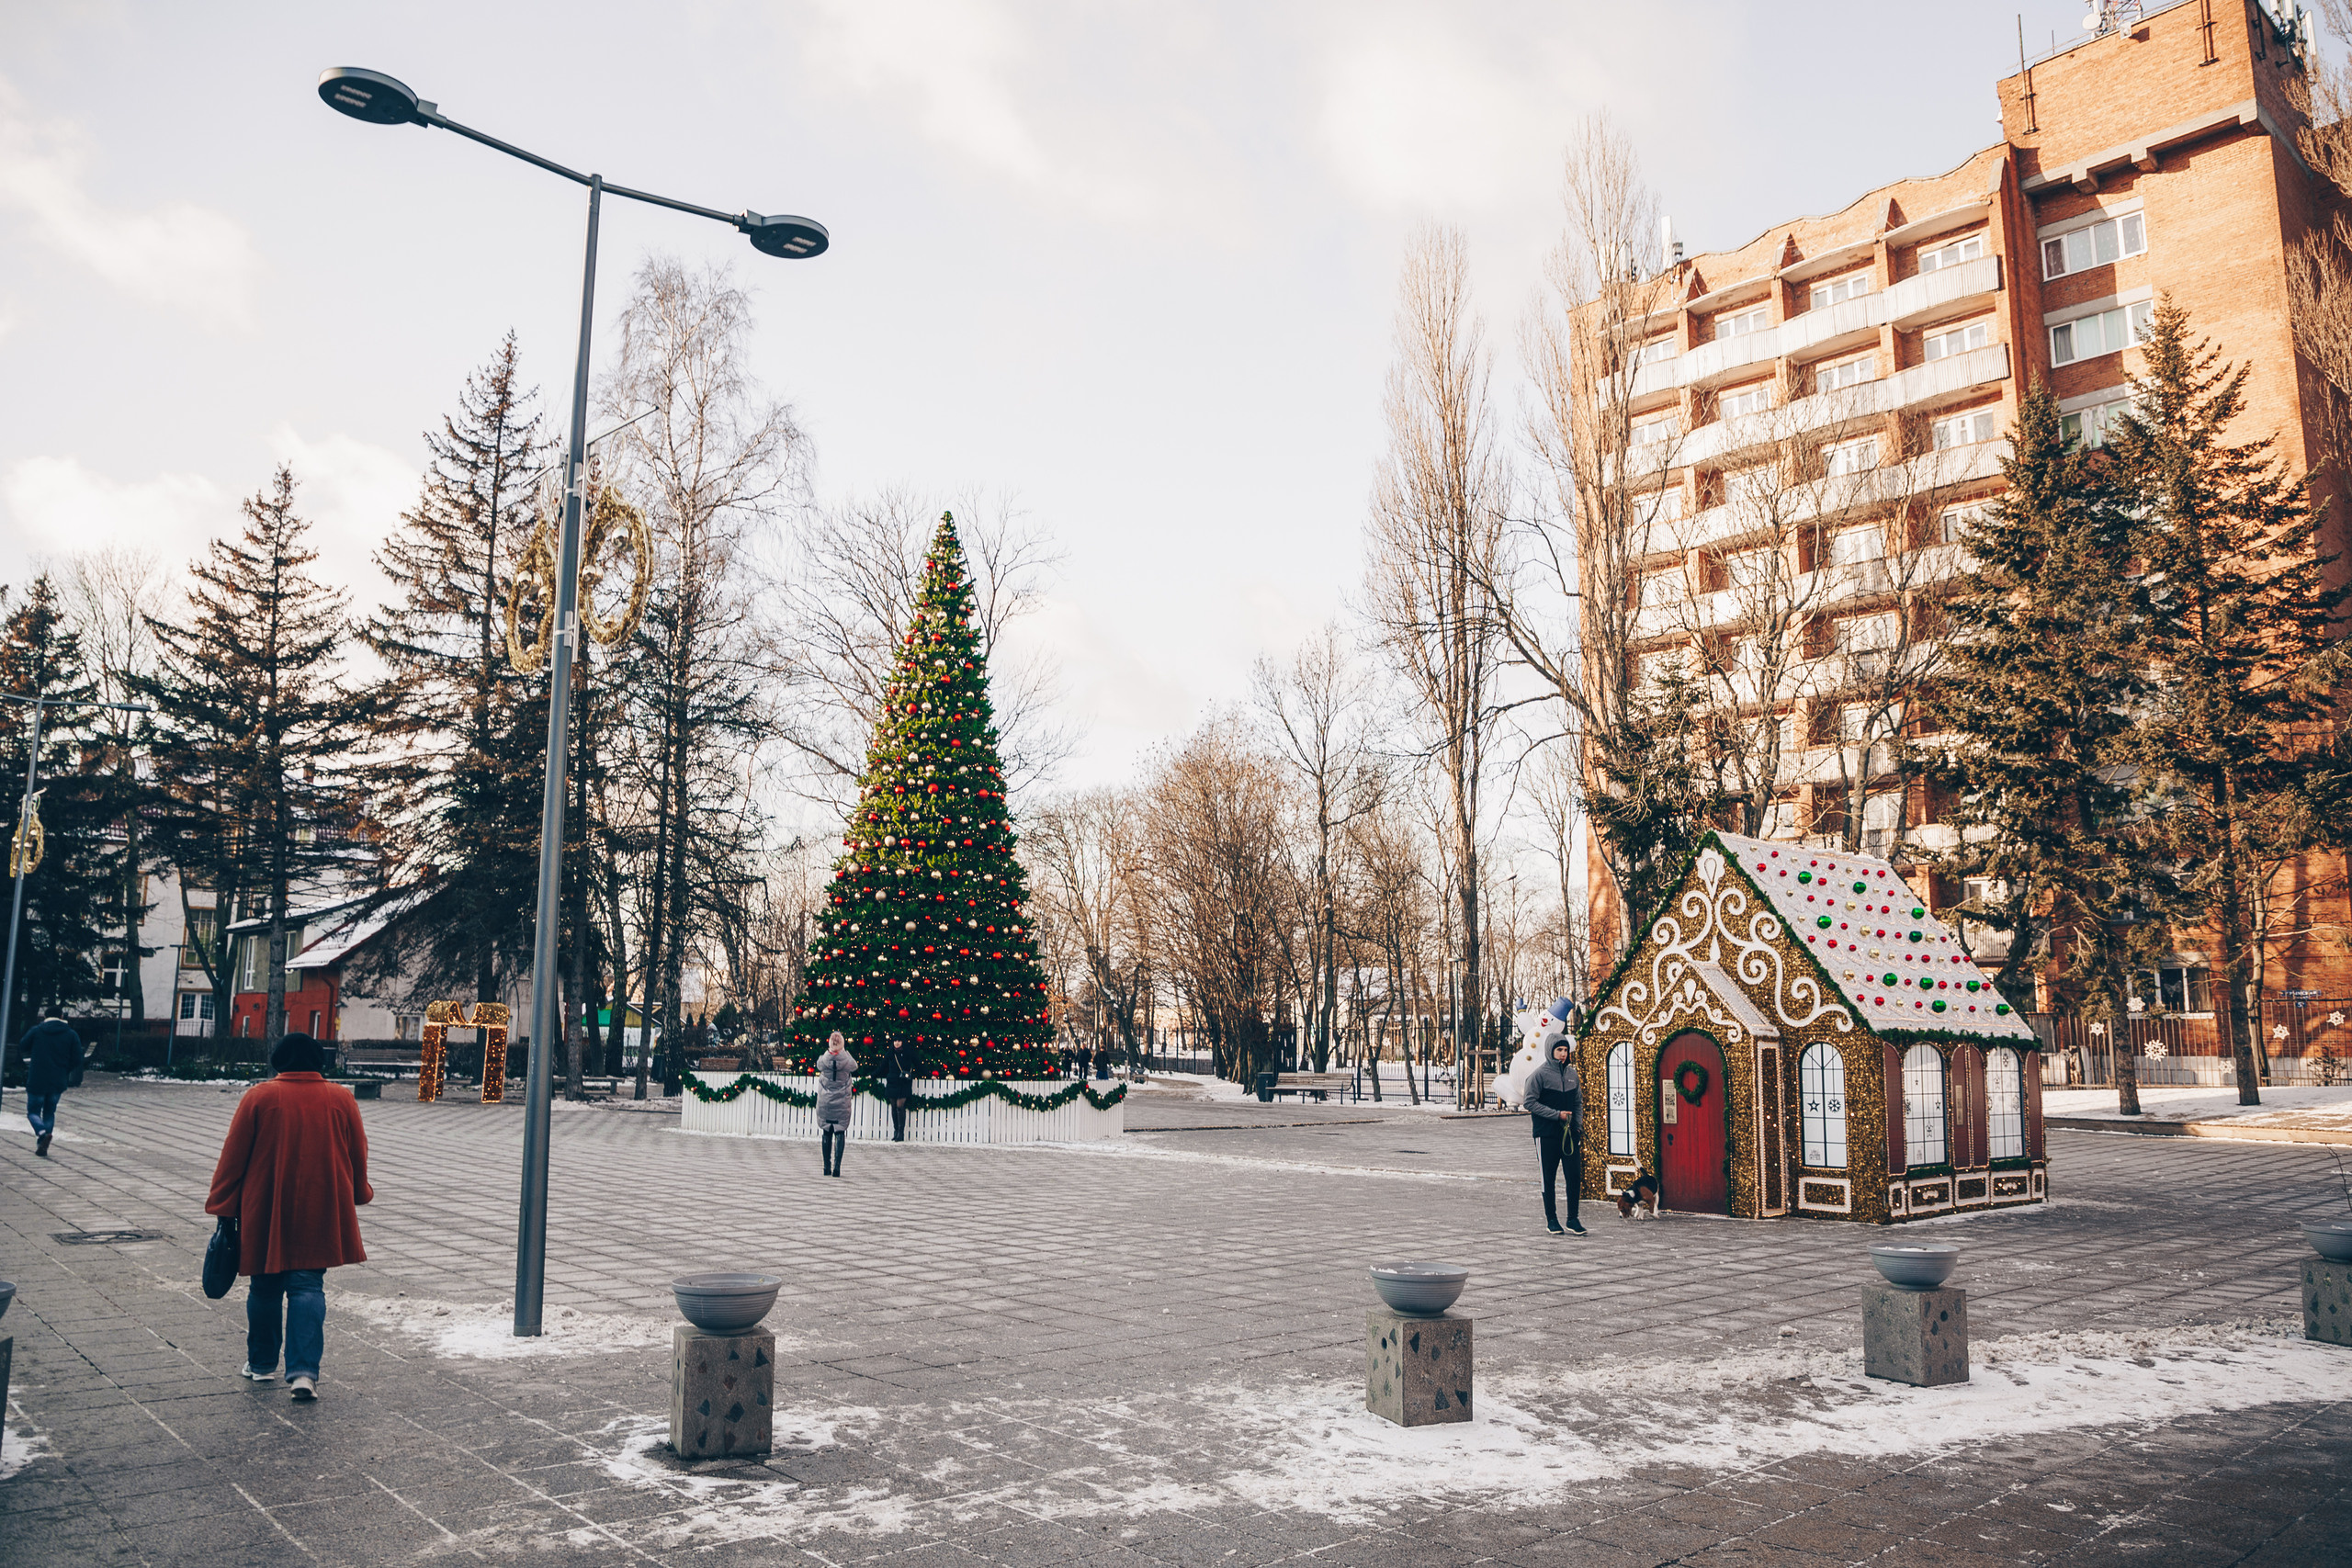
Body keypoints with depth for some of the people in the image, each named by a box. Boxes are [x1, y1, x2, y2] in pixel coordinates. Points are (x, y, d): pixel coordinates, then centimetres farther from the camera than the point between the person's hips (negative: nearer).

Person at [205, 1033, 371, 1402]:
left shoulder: (258, 1098, -4)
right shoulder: (341, 1099, 1)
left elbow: (233, 1157, -2)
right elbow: (358, 1156, 9)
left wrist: (223, 1208, 6)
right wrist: (357, 1196, 25)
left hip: (265, 1214, 0)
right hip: (321, 1215, 1)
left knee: (265, 1287, 15)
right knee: (308, 1286, 1)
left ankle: (262, 1363, 29)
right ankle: (304, 1371, -11)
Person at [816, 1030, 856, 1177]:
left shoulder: (823, 1060, -11)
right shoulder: (847, 1061, -13)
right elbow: (855, 1066, 9)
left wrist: (829, 1051, 11)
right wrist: (844, 1051, 12)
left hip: (824, 1102, 1)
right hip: (842, 1103, -1)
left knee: (826, 1133, 11)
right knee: (840, 1132, 3)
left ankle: (827, 1167, 14)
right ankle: (837, 1167, -5)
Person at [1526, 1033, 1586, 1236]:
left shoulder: (1572, 1073, 11)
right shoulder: (1539, 1074, -6)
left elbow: (1578, 1102, 19)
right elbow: (1530, 1103, -9)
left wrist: (1578, 1124, 6)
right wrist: (1556, 1114, -14)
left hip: (1570, 1133, 4)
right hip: (1547, 1134, -4)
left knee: (1575, 1176, 0)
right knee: (1549, 1178, 3)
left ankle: (1572, 1220, 8)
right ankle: (1551, 1219, 13)